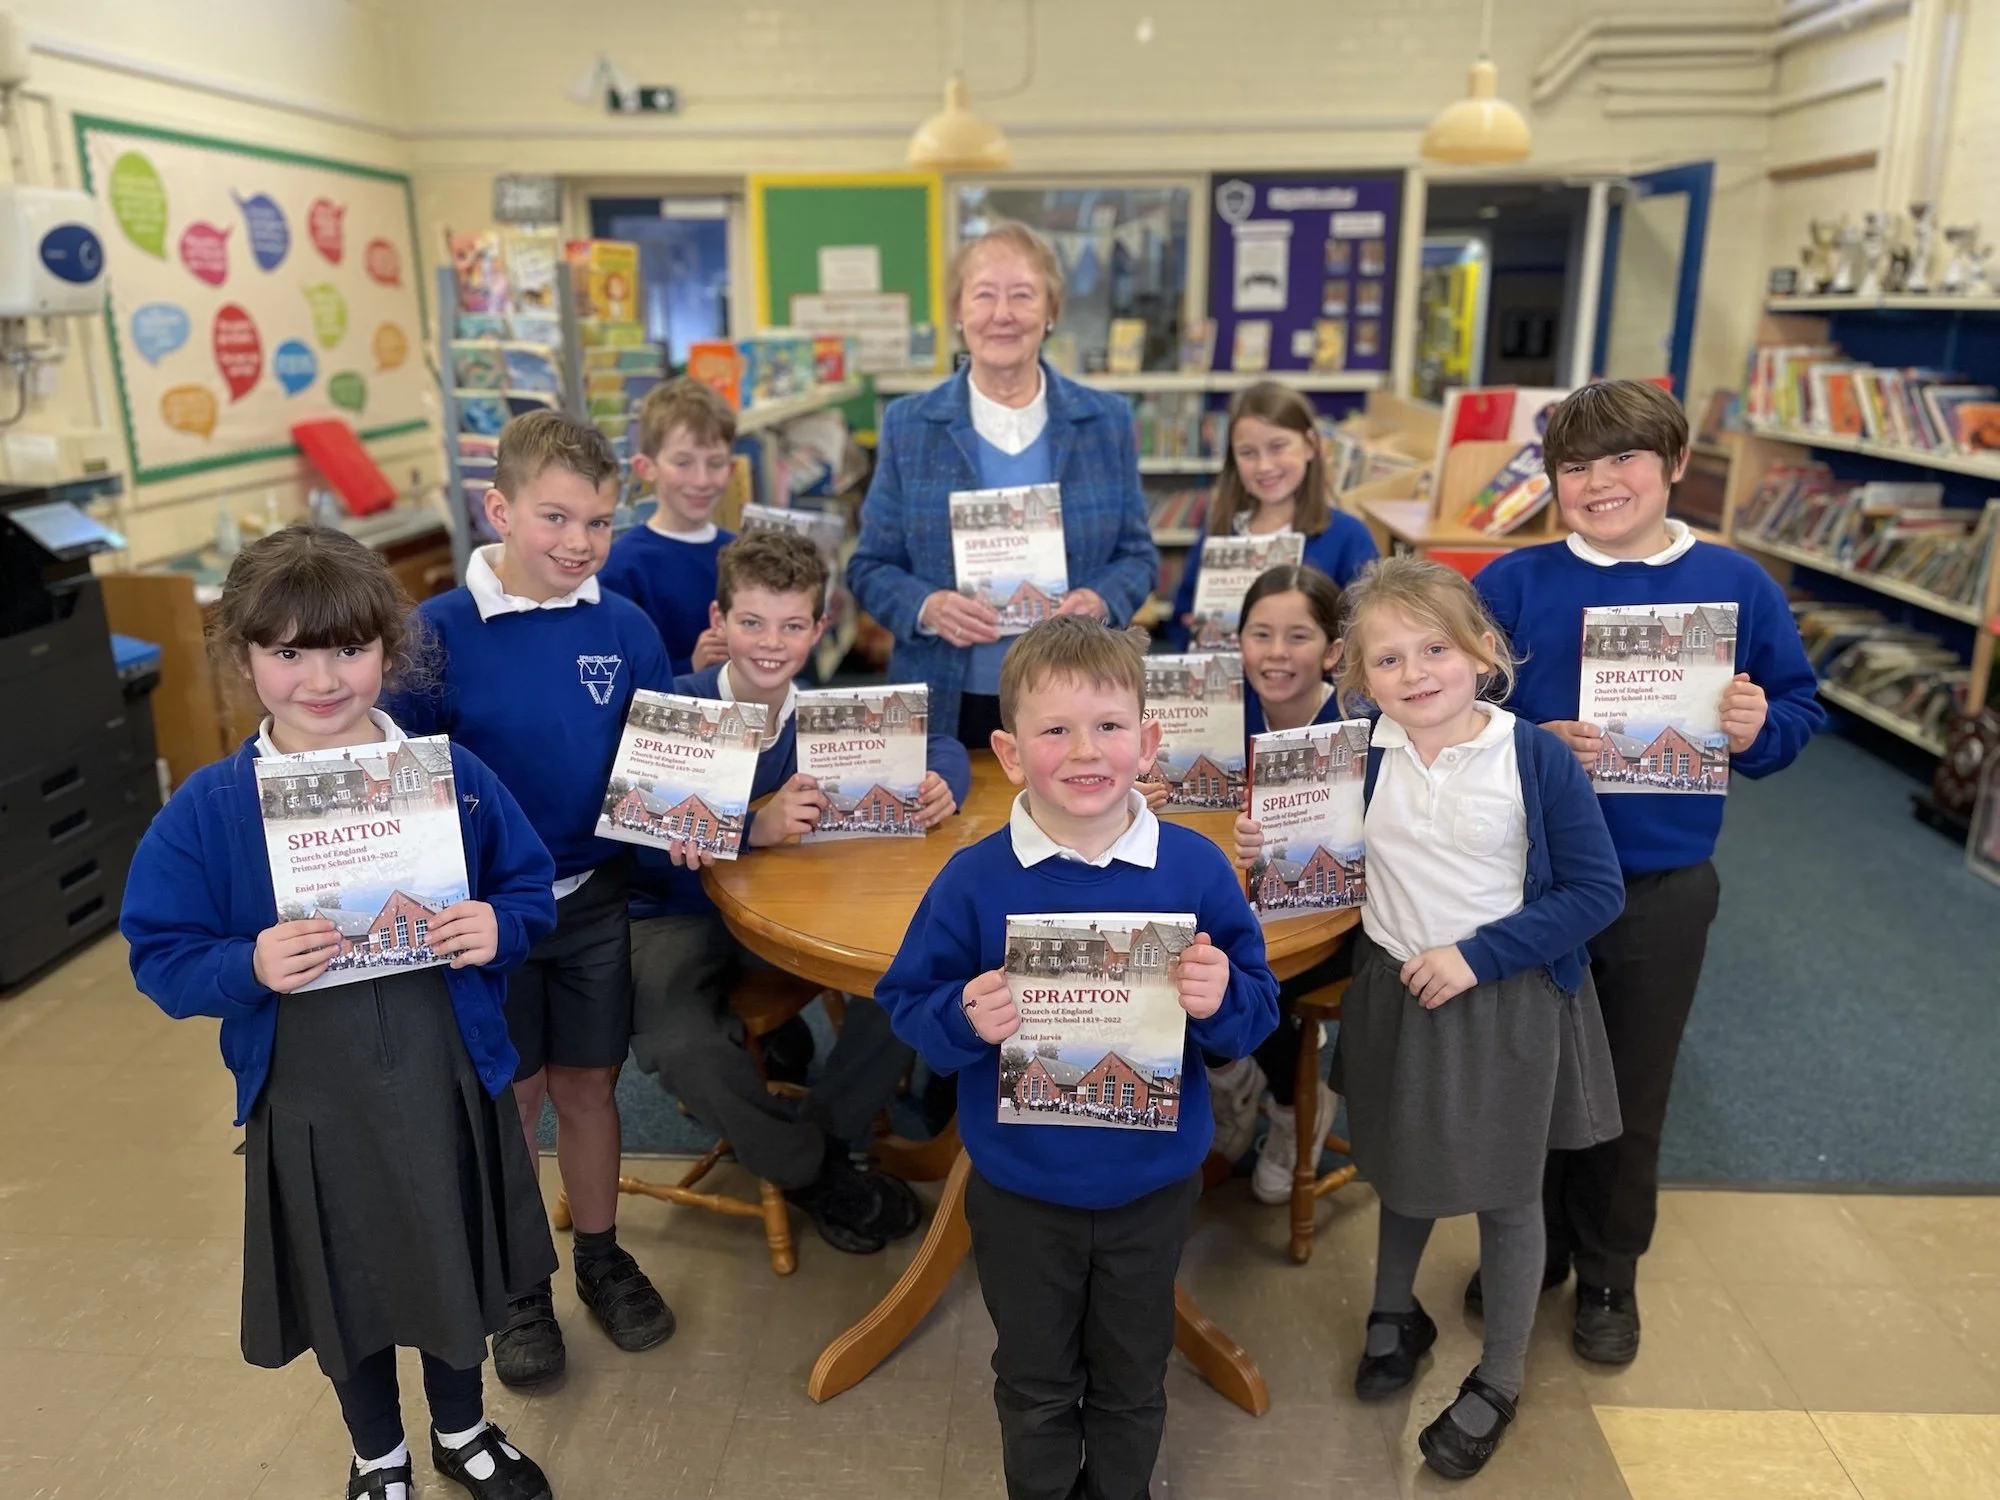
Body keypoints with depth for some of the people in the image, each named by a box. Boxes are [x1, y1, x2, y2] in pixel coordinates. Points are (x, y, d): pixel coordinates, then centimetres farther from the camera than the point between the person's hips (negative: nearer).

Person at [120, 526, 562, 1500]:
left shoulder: (453, 775, -9)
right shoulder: (207, 810, -10)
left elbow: (532, 891, 0)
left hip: (448, 1087, 1)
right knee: (346, 1292, 21)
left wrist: (498, 929, -21)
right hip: (308, 1103, 0)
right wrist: (247, 967, -25)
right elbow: (159, 957, -6)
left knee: (457, 1270, 21)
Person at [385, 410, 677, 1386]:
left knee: (588, 1085, 16)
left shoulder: (625, 628, -5)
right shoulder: (440, 634, -13)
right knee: (507, 1097, 12)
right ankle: (519, 1288, 33)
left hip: (592, 897, 2)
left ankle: (602, 1260, 37)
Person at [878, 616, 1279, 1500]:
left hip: (1152, 1187, 1)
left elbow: (1258, 1013, -6)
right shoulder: (973, 881, -15)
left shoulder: (1196, 870, -13)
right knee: (1036, 1387, 22)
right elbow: (906, 1005, -9)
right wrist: (963, 1020, -29)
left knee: (1132, 1383, 24)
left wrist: (1221, 1000, -28)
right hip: (1020, 1191, 0)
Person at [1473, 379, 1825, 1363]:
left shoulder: (1737, 587, -2)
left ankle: (1608, 1276, 38)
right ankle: (1528, 1252, 38)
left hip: (1664, 890, 1)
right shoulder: (1516, 581, -6)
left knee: (1633, 1096, 16)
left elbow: (1800, 710, 4)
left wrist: (1758, 729, -17)